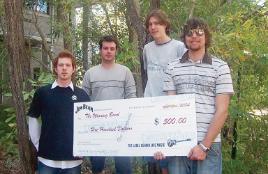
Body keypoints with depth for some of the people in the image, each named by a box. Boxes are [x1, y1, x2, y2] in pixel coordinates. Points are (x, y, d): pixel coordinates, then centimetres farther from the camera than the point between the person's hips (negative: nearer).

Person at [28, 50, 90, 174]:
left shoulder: (82, 95, 1)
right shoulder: (42, 92, 0)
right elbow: (33, 118, 8)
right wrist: (38, 144, 4)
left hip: (73, 158, 1)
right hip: (47, 157, 0)